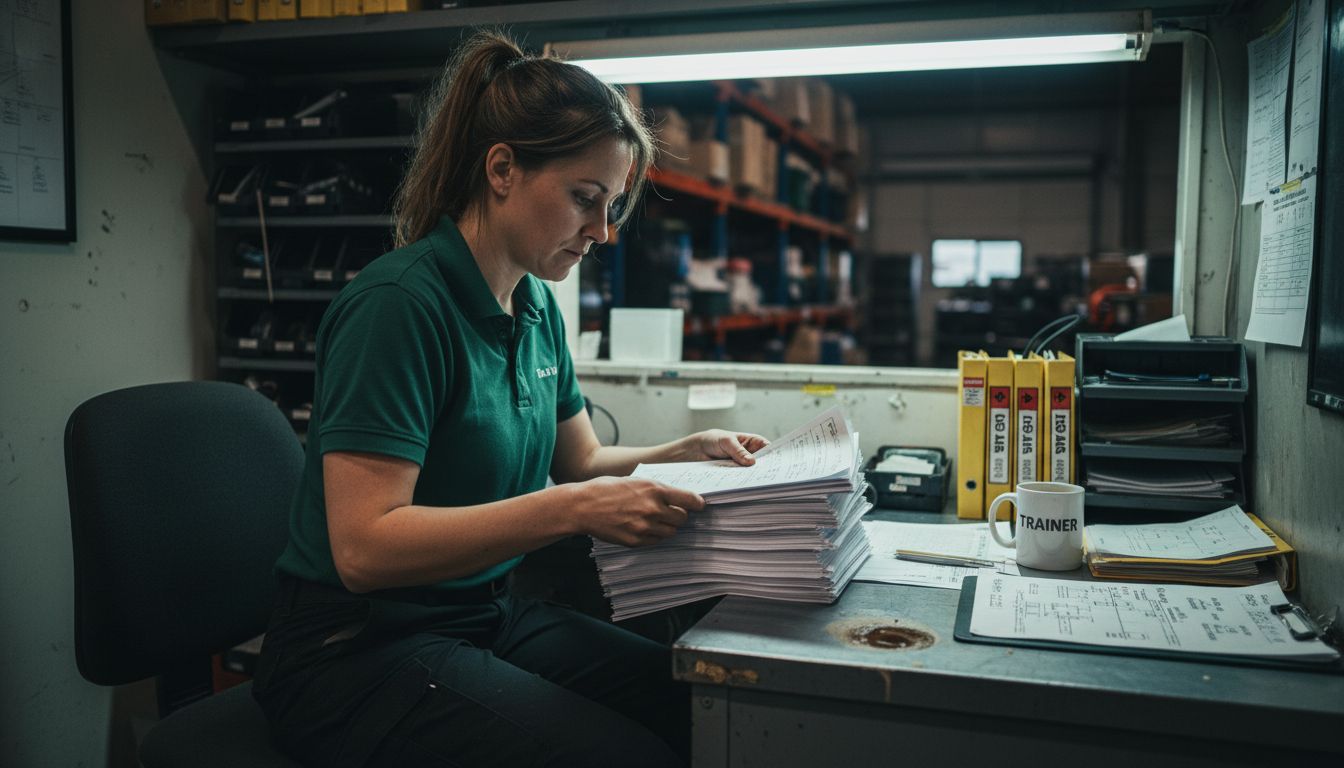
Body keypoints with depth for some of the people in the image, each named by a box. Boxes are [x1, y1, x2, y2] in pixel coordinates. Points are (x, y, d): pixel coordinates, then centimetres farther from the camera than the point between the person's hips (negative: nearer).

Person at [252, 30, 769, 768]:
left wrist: (686, 451, -1)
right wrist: (573, 509, -30)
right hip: (359, 651, -7)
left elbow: (580, 460, 17)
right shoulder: (399, 303, -20)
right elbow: (364, 547, -25)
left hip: (487, 617, 7)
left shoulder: (536, 306, 5)